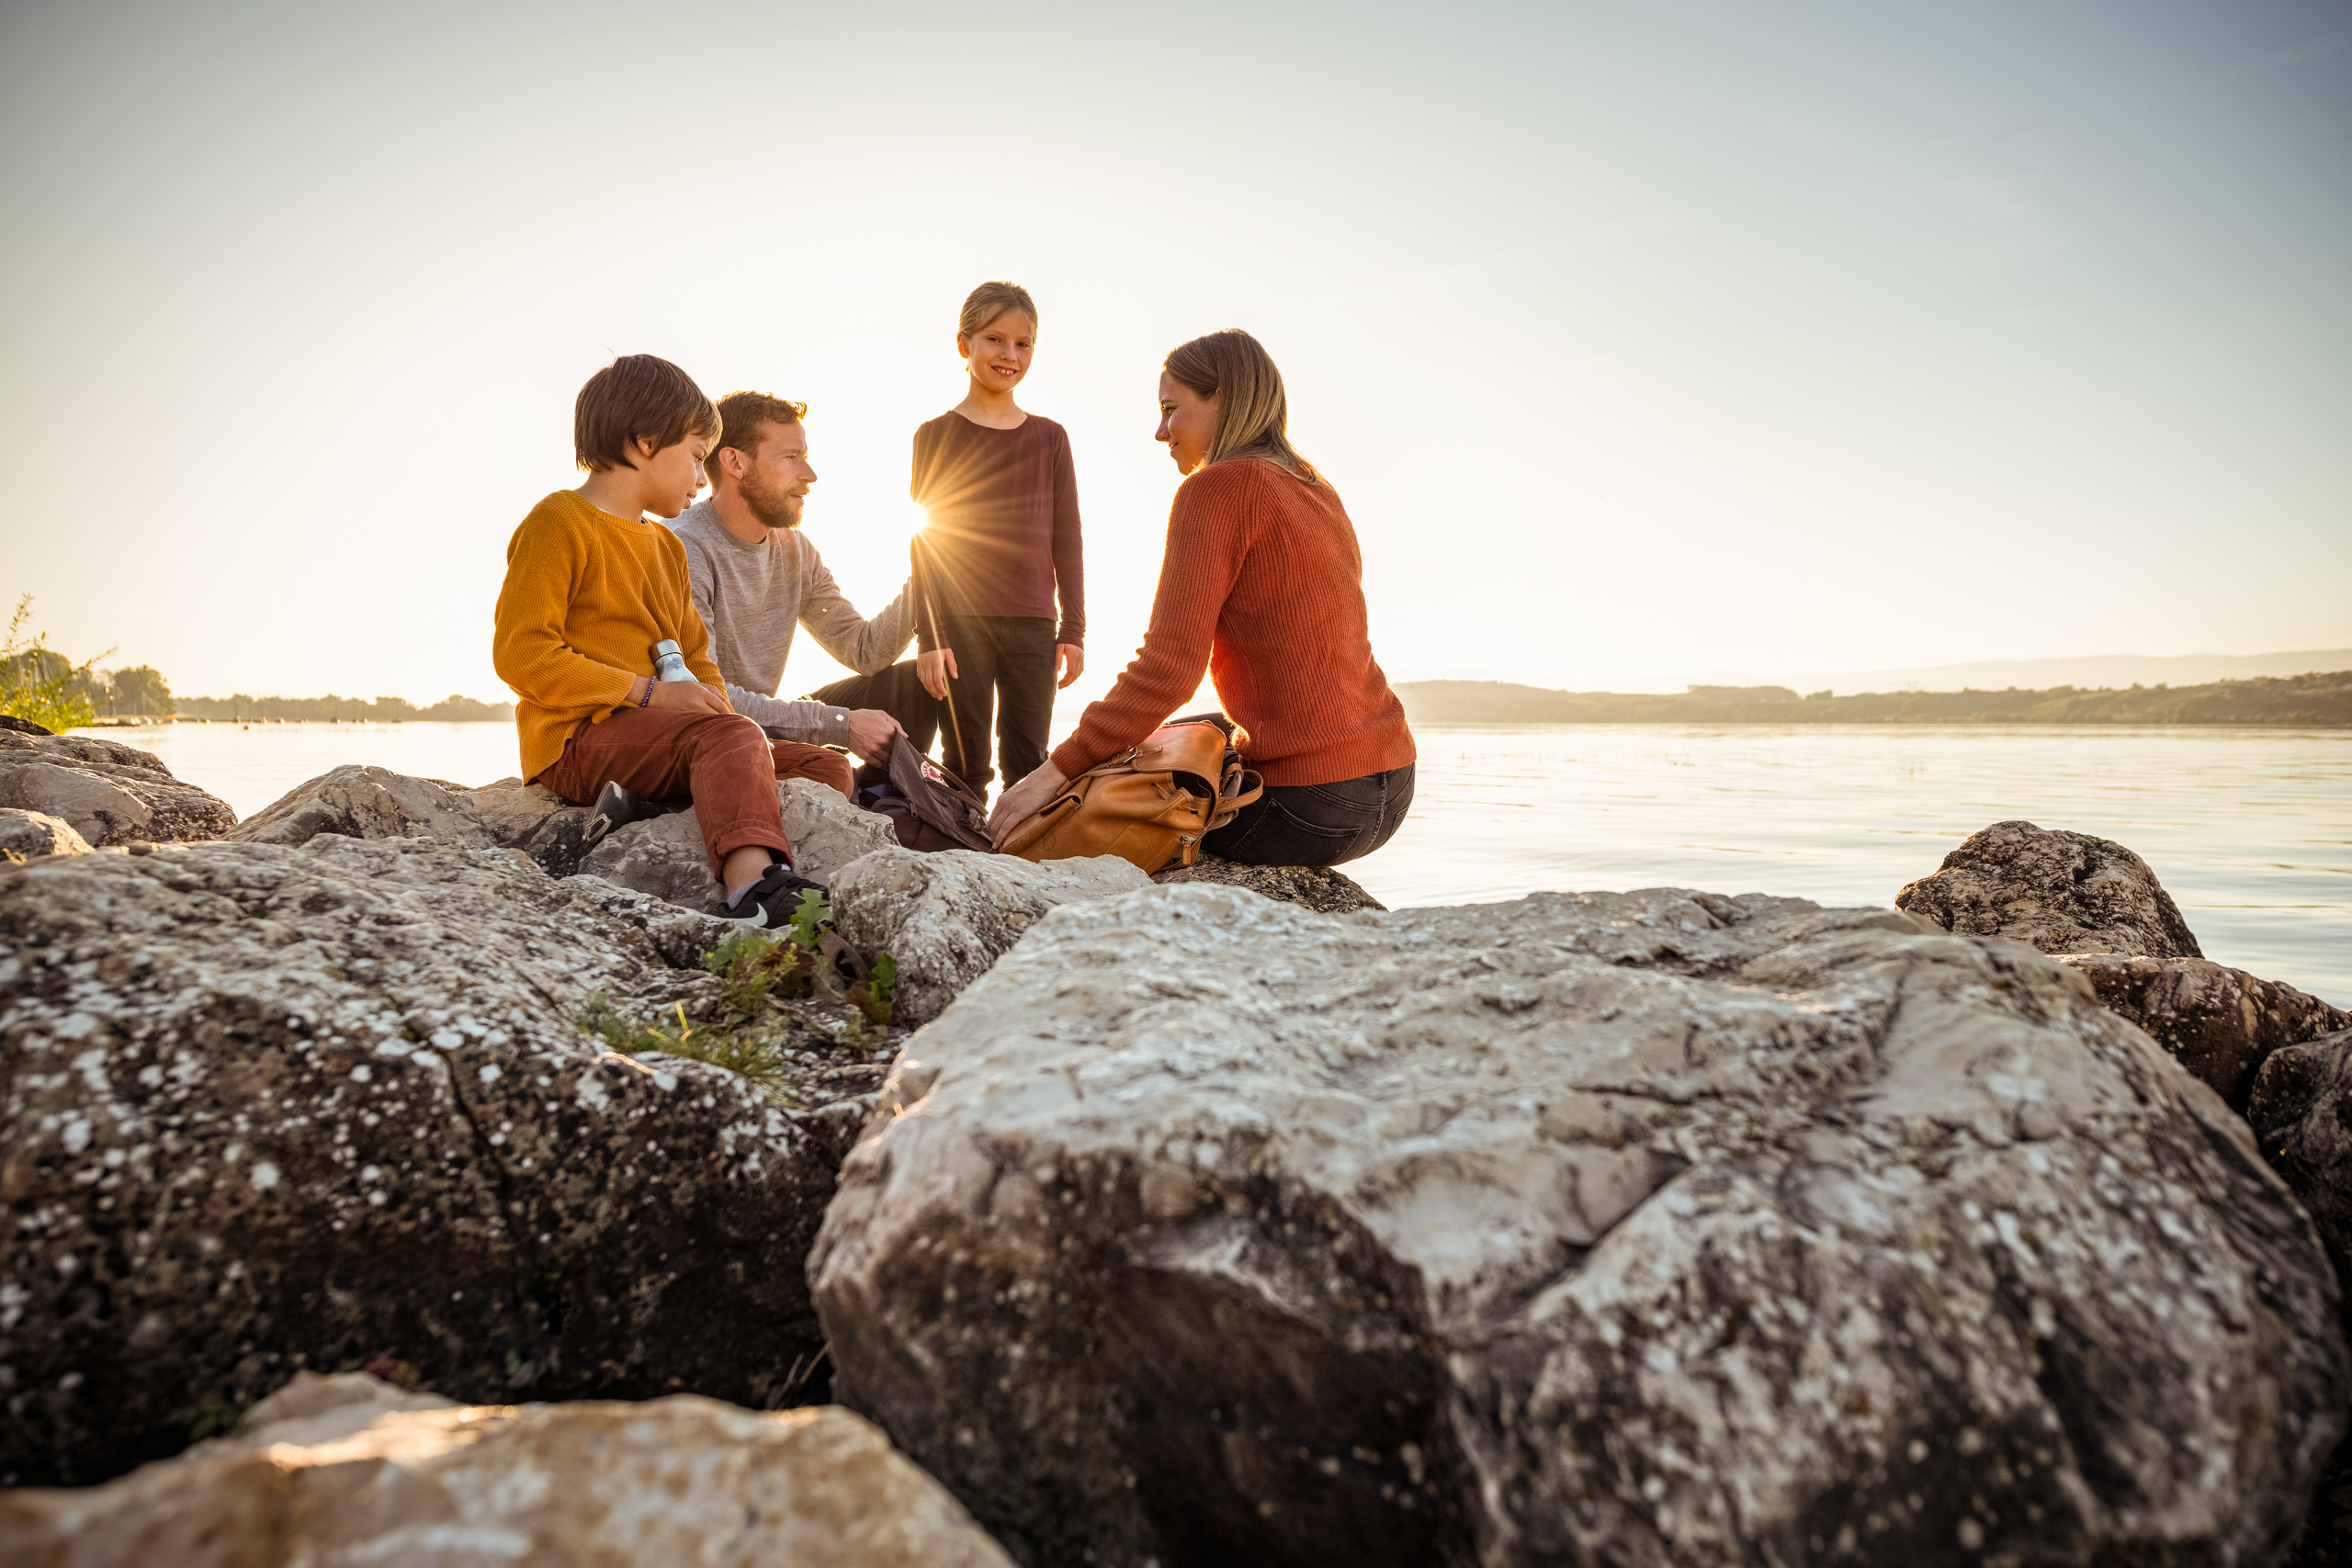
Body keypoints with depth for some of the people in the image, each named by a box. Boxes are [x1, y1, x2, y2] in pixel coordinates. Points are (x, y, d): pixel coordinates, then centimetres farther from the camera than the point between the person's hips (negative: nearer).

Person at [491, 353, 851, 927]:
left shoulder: (667, 546, 26)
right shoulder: (558, 523, -2)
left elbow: (697, 659, 26)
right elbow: (521, 655, -13)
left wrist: (711, 703, 2)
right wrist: (649, 692, -17)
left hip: (656, 736, 9)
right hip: (578, 738, -8)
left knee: (826, 767, -1)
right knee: (733, 737, -35)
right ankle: (750, 884, -57)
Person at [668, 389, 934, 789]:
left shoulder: (794, 549, 8)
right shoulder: (685, 550, -19)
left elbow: (865, 650, 7)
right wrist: (840, 725, -28)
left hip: (767, 723, 9)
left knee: (915, 680, 1)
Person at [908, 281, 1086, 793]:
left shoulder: (1050, 438, 9)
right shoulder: (936, 435, 4)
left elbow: (1066, 541, 9)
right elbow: (925, 544, 1)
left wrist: (1074, 629, 4)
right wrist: (929, 637, -5)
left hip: (1032, 624, 2)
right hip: (960, 621, -2)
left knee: (1028, 762, 3)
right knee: (967, 764, 1)